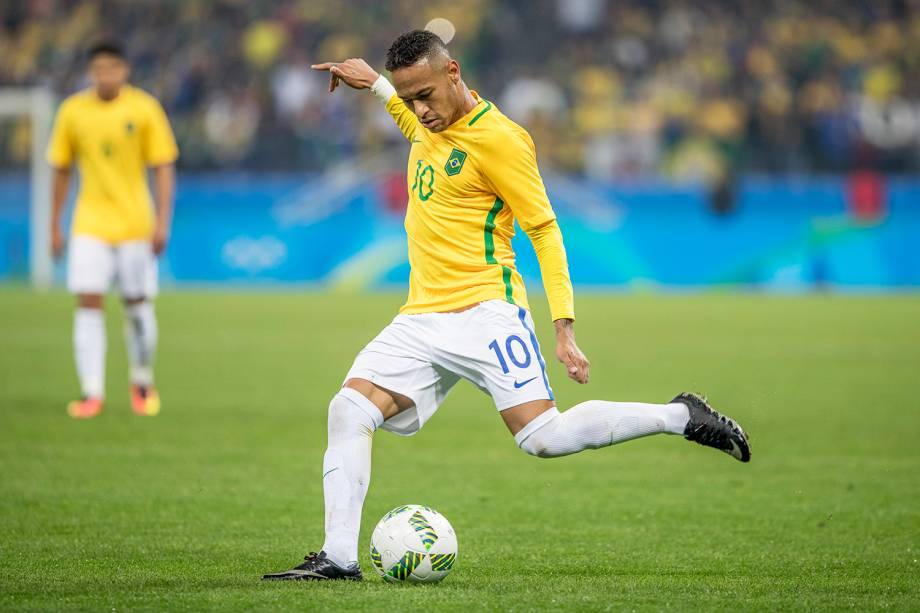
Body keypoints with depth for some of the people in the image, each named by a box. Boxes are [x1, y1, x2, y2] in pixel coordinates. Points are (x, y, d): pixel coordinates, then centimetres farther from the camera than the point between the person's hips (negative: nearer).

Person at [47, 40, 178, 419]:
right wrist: (55, 227, 8)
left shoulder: (144, 109, -5)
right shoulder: (72, 111, 0)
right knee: (88, 304, -10)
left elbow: (163, 168, -2)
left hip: (135, 224, -1)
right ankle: (92, 392, -9)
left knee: (138, 305, 5)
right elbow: (61, 171, 9)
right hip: (90, 224, 1)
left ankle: (142, 384, 26)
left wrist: (162, 222, -10)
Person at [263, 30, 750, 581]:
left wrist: (565, 326, -13)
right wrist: (374, 85, 31)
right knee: (348, 411, -10)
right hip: (421, 319, 7)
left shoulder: (498, 137, -11)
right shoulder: (432, 121, 12)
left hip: (484, 312, -7)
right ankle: (339, 558, -10)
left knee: (544, 437, -17)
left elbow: (544, 227, -9)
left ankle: (682, 417, 0)